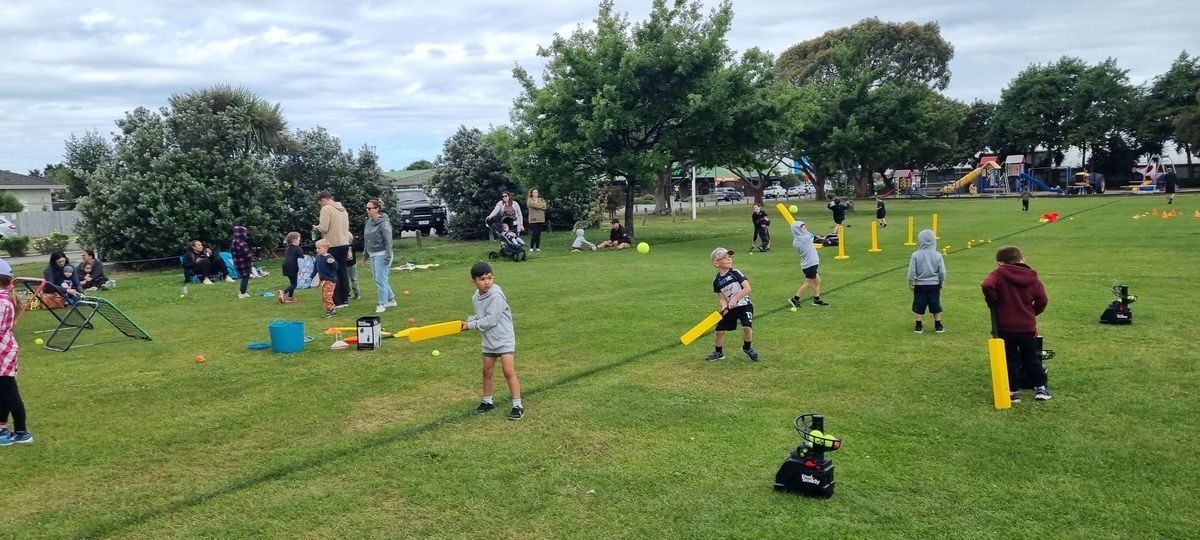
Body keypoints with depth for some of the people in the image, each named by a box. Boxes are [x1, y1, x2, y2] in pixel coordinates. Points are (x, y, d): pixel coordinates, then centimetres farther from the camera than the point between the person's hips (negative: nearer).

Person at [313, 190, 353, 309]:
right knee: (343, 272, 13)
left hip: (333, 245, -7)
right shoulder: (342, 209, 14)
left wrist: (316, 227, 3)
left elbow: (324, 228, -16)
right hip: (345, 244, 7)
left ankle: (336, 302, -1)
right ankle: (345, 299, 17)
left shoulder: (326, 209, -10)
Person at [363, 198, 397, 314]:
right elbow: (366, 240, 18)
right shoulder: (369, 222, 9)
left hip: (381, 255, -9)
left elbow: (388, 241, -17)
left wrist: (388, 257, -20)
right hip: (372, 255, 9)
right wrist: (366, 254, 18)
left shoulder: (383, 223, -15)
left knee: (380, 280, -7)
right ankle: (391, 300, 27)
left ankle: (382, 304, 3)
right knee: (379, 280, 15)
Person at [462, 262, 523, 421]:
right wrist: (468, 320, -6)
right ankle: (487, 401, 31)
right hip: (488, 339, 7)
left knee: (509, 372, -10)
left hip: (504, 338, -7)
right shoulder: (476, 297, 0)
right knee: (487, 371, 15)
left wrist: (470, 326, -15)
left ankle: (518, 406, -2)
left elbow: (490, 321, -25)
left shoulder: (496, 296, -24)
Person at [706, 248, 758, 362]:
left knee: (747, 327, -21)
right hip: (730, 308, 3)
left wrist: (735, 298, -24)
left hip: (744, 305, -3)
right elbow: (721, 297, 3)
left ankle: (747, 348, 9)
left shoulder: (735, 272, -12)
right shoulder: (716, 281, -2)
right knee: (719, 330, 1)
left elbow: (747, 288, -16)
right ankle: (718, 352, 26)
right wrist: (724, 307, -18)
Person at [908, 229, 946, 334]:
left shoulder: (916, 255, -12)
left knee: (918, 306, 8)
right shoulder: (938, 255, -7)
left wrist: (910, 282, 5)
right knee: (936, 306, 13)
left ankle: (918, 326, 11)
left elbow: (912, 271, -9)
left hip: (920, 285, -2)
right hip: (934, 285, 2)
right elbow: (942, 272, -2)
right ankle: (938, 326, 19)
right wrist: (941, 282, 14)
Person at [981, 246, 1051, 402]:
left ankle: (1012, 391, 6)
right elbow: (1042, 300, 0)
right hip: (1027, 326, 3)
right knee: (1032, 358, 18)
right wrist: (1032, 312, 16)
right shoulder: (1031, 277, 3)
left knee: (1010, 359, 6)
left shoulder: (999, 274, -8)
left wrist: (993, 303, -12)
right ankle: (1040, 388, 25)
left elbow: (987, 286, -28)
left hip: (1005, 326, -3)